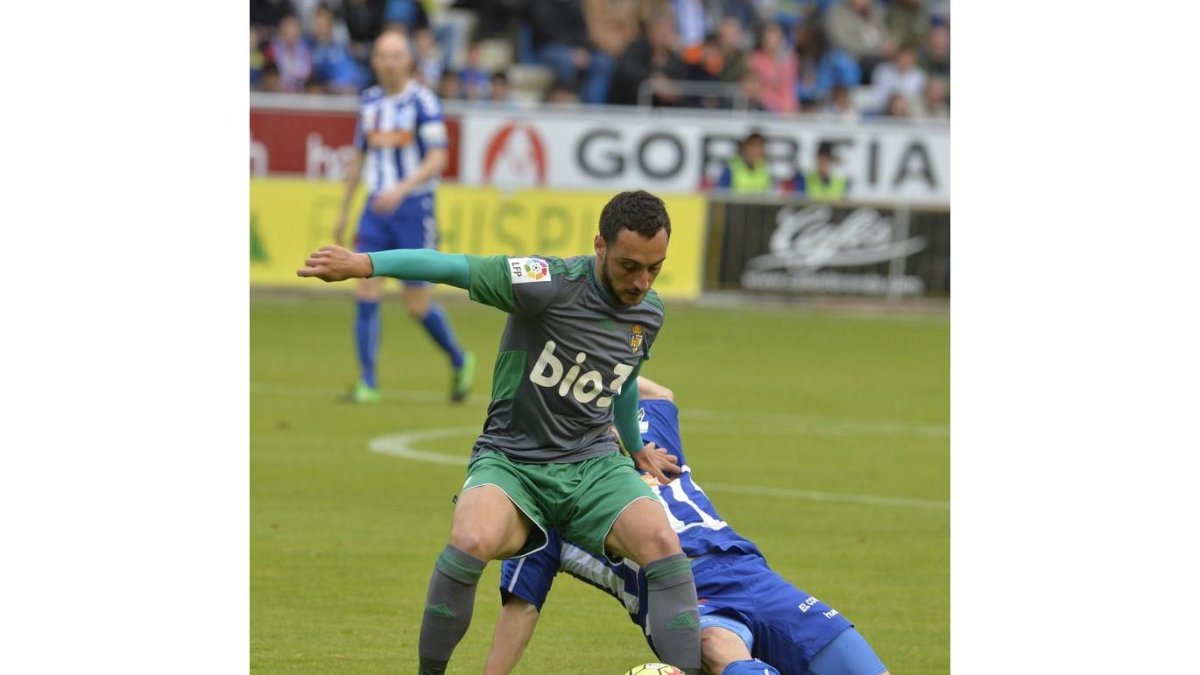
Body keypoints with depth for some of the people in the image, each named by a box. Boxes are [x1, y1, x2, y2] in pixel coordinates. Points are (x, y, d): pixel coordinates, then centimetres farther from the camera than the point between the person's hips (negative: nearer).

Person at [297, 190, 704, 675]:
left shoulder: (649, 311, 4)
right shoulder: (553, 285, -16)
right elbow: (457, 268, -23)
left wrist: (636, 448, 42)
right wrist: (364, 263, -33)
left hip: (594, 465, 4)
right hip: (512, 462, -4)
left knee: (661, 541, -26)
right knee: (473, 541, -34)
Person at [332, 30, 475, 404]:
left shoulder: (423, 101, -10)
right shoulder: (369, 101, 8)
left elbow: (437, 158, -16)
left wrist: (402, 189, -29)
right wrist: (343, 212, 19)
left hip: (414, 208, -5)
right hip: (376, 208, 5)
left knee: (417, 303, -1)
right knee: (367, 292, -7)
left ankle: (459, 361, 24)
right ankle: (367, 384, -2)